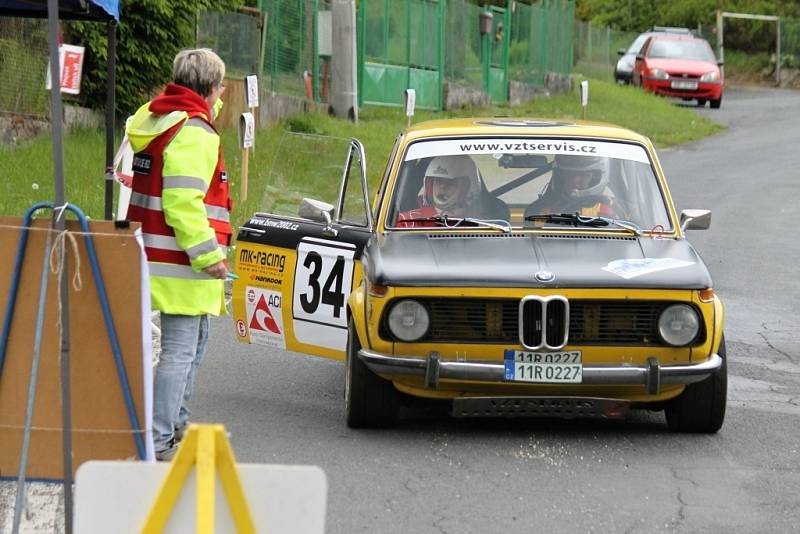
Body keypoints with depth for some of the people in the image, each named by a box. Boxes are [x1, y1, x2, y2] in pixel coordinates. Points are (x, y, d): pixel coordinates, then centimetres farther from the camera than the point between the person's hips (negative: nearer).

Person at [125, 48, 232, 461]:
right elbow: (183, 203, -24)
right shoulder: (194, 134, -17)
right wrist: (208, 254, -20)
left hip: (156, 255, 10)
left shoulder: (156, 119, 13)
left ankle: (175, 424, 34)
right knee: (181, 349, -8)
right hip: (180, 263, -10)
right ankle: (159, 441, -9)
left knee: (195, 340, 24)